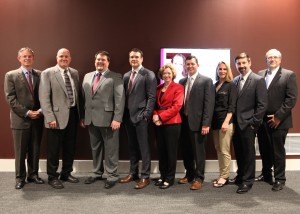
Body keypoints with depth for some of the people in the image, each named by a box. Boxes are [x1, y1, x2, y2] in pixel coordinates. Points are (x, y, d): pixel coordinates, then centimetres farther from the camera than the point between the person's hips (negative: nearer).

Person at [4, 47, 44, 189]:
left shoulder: (40, 75, 8)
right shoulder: (11, 75, 0)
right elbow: (10, 98, -7)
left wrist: (41, 110, -8)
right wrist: (27, 112, -14)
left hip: (37, 119, 3)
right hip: (20, 119, -3)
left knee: (35, 150, 11)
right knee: (20, 151, 5)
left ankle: (33, 175, 24)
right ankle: (20, 178, 17)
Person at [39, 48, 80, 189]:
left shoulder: (75, 73, 10)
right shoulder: (47, 73, -6)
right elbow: (44, 98, -11)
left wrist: (80, 114, 8)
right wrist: (50, 118, -17)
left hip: (73, 114, 6)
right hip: (57, 116, -5)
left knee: (70, 147, 15)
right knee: (54, 149, 5)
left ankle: (66, 173, 31)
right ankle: (52, 177, 21)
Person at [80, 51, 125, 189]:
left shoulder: (116, 77, -3)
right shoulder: (87, 76, 14)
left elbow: (120, 99, -10)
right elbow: (83, 98, 15)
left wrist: (117, 119, -17)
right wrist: (83, 116, 11)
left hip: (108, 119, -5)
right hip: (91, 119, 6)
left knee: (110, 149, 3)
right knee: (95, 148, 16)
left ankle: (112, 176, 15)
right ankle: (97, 173, 30)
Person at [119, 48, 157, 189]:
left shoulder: (148, 75, -5)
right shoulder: (126, 75, 15)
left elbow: (151, 97, -10)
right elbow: (125, 95, 14)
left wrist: (146, 114, -16)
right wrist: (124, 114, 6)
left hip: (141, 116, -6)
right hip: (128, 116, 6)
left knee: (143, 147, -1)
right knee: (132, 146, 14)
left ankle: (145, 177, 8)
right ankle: (133, 173, 26)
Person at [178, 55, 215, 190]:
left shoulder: (206, 81, -3)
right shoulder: (182, 82, 13)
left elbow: (209, 103, -10)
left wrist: (206, 123, -16)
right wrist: (180, 118, 5)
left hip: (198, 122, -5)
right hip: (184, 122, 5)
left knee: (199, 152, 3)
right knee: (186, 151, 13)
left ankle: (199, 178, 16)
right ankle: (189, 174, 29)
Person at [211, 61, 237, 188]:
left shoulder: (231, 86, -1)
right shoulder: (214, 85, 14)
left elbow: (232, 106, -7)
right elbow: (212, 104, 13)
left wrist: (226, 122, -17)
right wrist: (210, 121, 7)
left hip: (225, 121, -5)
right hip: (215, 121, 6)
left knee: (224, 151, -4)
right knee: (218, 150, 8)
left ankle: (225, 177, 6)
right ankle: (221, 175, 17)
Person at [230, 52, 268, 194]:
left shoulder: (258, 80, -8)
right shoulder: (235, 80, 10)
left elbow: (262, 104, -11)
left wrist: (254, 122, -13)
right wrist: (232, 120, 6)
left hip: (248, 124, -6)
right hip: (236, 123, 6)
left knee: (248, 152, 4)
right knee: (238, 152, 15)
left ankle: (248, 181, 17)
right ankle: (240, 176, 31)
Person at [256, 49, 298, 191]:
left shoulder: (289, 75, -4)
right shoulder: (260, 74, 9)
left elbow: (292, 98, -10)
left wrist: (278, 117, -14)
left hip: (278, 121, -4)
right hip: (262, 120, 4)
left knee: (278, 151, 4)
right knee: (264, 149, 14)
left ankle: (279, 179, 18)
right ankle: (266, 174, 32)